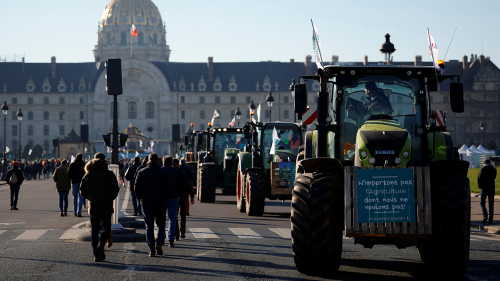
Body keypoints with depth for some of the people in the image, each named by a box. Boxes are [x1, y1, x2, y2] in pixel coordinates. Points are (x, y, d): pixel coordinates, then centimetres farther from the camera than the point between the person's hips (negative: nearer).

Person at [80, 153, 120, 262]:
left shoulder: (88, 175, 4)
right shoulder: (109, 174, -4)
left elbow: (82, 191, 4)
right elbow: (115, 189, -10)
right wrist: (112, 198, 10)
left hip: (93, 207, 2)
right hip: (106, 207, -2)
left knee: (94, 230, 8)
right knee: (106, 228, 11)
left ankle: (96, 255, 3)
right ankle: (101, 243, -18)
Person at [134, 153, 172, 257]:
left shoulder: (141, 172, 3)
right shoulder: (163, 172, -2)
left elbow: (136, 187, 3)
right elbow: (168, 188, -4)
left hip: (146, 203, 1)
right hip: (160, 203, -1)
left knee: (149, 226, 5)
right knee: (161, 224, 12)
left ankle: (152, 250, 0)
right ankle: (159, 243, -11)